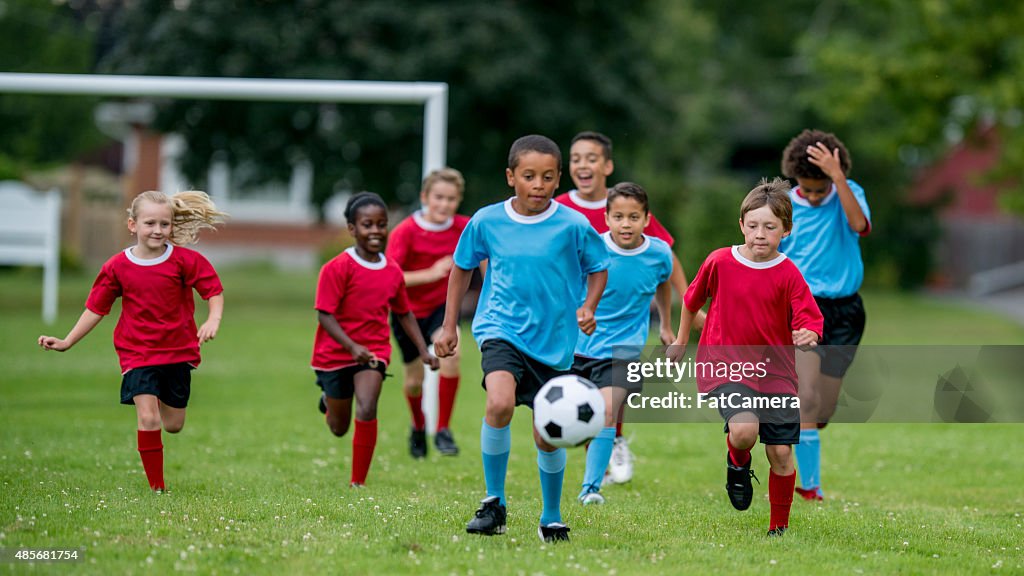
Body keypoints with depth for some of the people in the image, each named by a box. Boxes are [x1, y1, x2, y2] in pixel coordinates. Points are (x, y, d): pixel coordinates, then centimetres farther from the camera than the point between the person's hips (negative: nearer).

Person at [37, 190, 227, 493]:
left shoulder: (184, 260, -8)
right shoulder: (117, 267, -5)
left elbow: (214, 289, -4)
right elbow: (96, 308, 4)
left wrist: (213, 320, -24)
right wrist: (66, 342, 2)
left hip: (178, 351, 1)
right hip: (137, 352, -1)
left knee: (173, 425, 10)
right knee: (148, 418, -17)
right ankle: (157, 487, -5)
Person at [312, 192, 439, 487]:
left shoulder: (393, 272, 1)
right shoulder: (337, 268, -15)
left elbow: (404, 313, 15)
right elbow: (325, 315, -18)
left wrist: (423, 350, 9)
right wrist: (352, 346, -31)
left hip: (374, 350, 2)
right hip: (335, 352, -2)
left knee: (367, 411, -23)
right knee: (339, 428, 12)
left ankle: (358, 483, -11)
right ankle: (329, 400, 51)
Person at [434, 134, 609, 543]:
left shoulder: (573, 226, -7)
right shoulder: (486, 222, -3)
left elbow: (598, 269, 8)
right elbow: (462, 268, 13)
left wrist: (588, 307, -10)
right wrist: (449, 325, 13)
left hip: (553, 341, 1)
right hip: (501, 329, -1)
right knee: (500, 403, -28)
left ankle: (552, 520, 31)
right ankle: (494, 502, -12)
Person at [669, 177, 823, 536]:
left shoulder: (788, 275, -6)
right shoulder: (720, 262, -3)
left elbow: (809, 321, -11)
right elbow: (692, 300, 14)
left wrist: (809, 336, -35)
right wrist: (681, 341, 25)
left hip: (775, 372, 1)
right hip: (725, 367, -1)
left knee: (781, 452, 0)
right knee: (744, 429, -27)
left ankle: (779, 528, 20)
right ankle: (738, 463, 10)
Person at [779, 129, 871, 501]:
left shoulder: (849, 194, -1)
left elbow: (859, 225, -24)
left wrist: (837, 176, -28)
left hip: (844, 310, 2)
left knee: (824, 409, 6)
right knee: (807, 397, -18)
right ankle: (809, 485, -14)